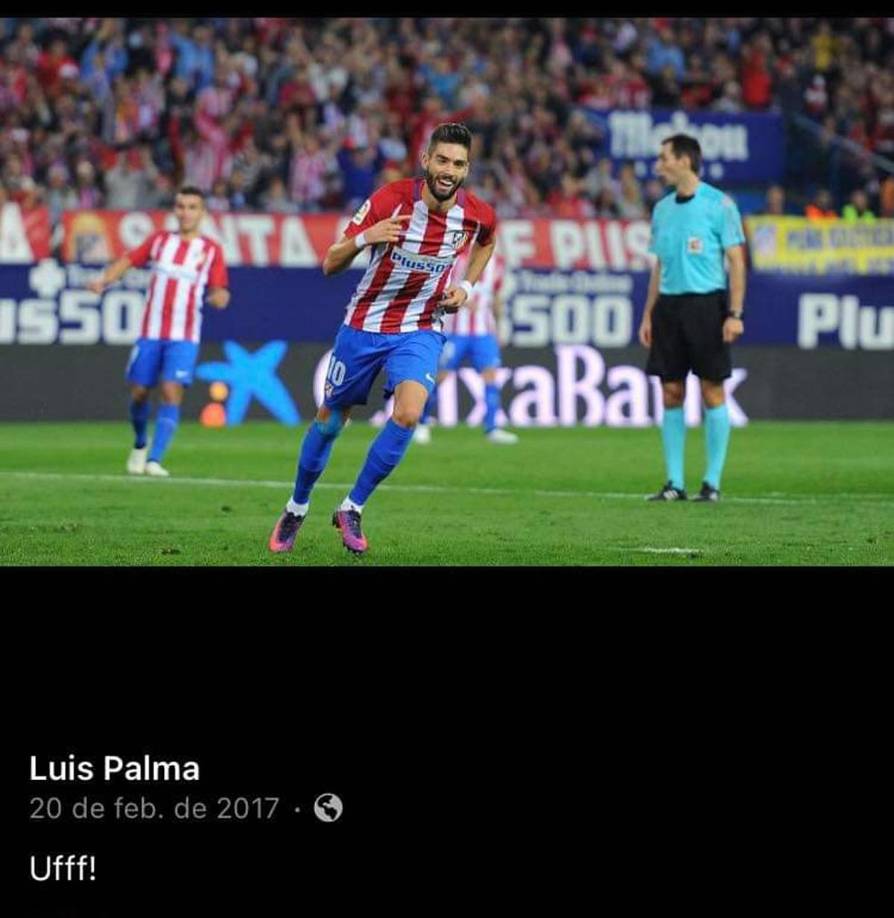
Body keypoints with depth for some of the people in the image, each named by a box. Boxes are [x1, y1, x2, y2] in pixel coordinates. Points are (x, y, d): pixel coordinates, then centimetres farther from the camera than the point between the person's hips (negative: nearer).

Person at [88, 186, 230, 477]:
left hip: (184, 338, -2)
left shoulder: (211, 250, 2)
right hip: (151, 333, 2)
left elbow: (220, 292, 0)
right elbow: (128, 260, 7)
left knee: (172, 393, -16)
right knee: (139, 392, 6)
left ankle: (154, 459, -16)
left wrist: (219, 297, -24)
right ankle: (140, 445, 34)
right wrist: (104, 280, -10)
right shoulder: (160, 240, 8)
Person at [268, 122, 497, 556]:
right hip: (364, 326, -1)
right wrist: (364, 237, -34)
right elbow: (330, 265, -15)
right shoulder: (389, 199, -19)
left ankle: (352, 509, -8)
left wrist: (466, 286, 3)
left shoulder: (478, 215, -11)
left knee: (408, 413, -25)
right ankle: (296, 509, 35)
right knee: (330, 420, 11)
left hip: (420, 330, 1)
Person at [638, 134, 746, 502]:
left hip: (706, 303, -6)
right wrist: (648, 314, 13)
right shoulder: (662, 209, 13)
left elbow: (737, 261, -6)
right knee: (671, 394, 4)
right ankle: (674, 482, 8)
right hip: (668, 306, 6)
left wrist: (735, 313, -13)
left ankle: (712, 482, 3)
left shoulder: (719, 204, -5)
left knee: (712, 392, -2)